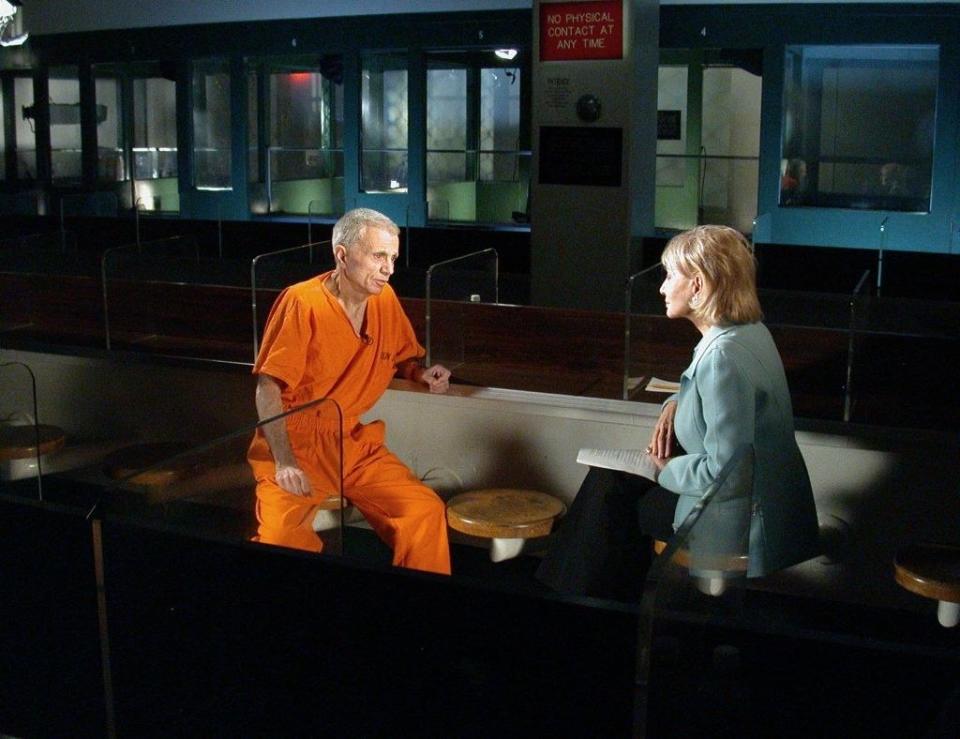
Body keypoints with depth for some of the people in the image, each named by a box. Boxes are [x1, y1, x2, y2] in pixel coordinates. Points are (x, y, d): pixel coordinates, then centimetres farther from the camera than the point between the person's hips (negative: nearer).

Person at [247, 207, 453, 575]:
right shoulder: (302, 303, -15)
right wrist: (284, 462, -25)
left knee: (427, 511, -13)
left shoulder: (385, 299, 3)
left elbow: (403, 358, 19)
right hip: (297, 445, -5)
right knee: (280, 537, -28)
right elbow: (268, 388, -16)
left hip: (357, 444, 5)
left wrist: (422, 373, -5)